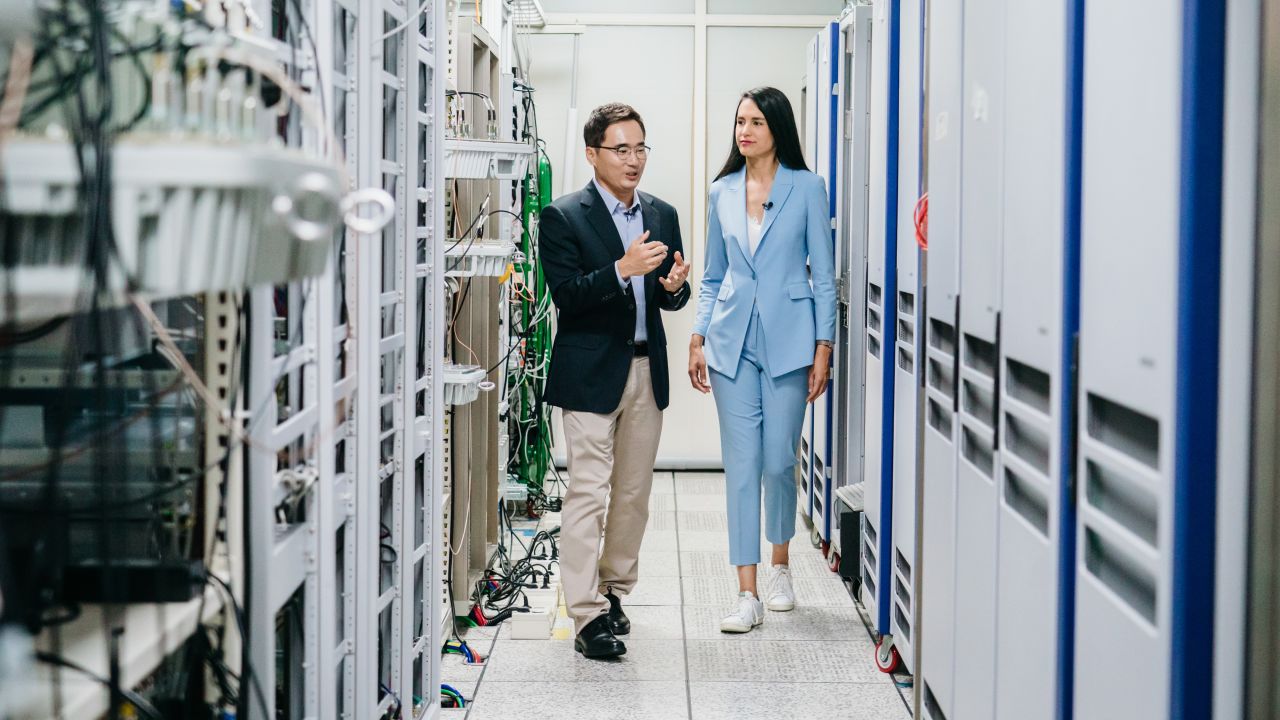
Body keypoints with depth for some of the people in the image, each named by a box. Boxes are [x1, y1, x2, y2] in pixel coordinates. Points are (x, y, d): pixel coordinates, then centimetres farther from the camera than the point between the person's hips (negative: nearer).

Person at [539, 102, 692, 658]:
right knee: (588, 492, -7)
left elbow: (671, 299, 14)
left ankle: (614, 590, 26)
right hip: (591, 372, -6)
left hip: (647, 369, 6)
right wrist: (622, 270, -26)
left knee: (634, 492, 12)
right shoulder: (563, 217, -6)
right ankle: (588, 615, -7)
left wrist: (674, 287, -10)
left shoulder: (662, 215, 12)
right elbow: (565, 295, -14)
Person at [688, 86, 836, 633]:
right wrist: (698, 340, 8)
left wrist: (823, 349, -5)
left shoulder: (806, 189, -1)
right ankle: (748, 595, 1)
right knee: (741, 463, -1)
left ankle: (781, 566, 29)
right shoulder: (722, 193, 9)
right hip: (733, 341, 3)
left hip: (787, 341, -2)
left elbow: (823, 274, 0)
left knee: (779, 461, 2)